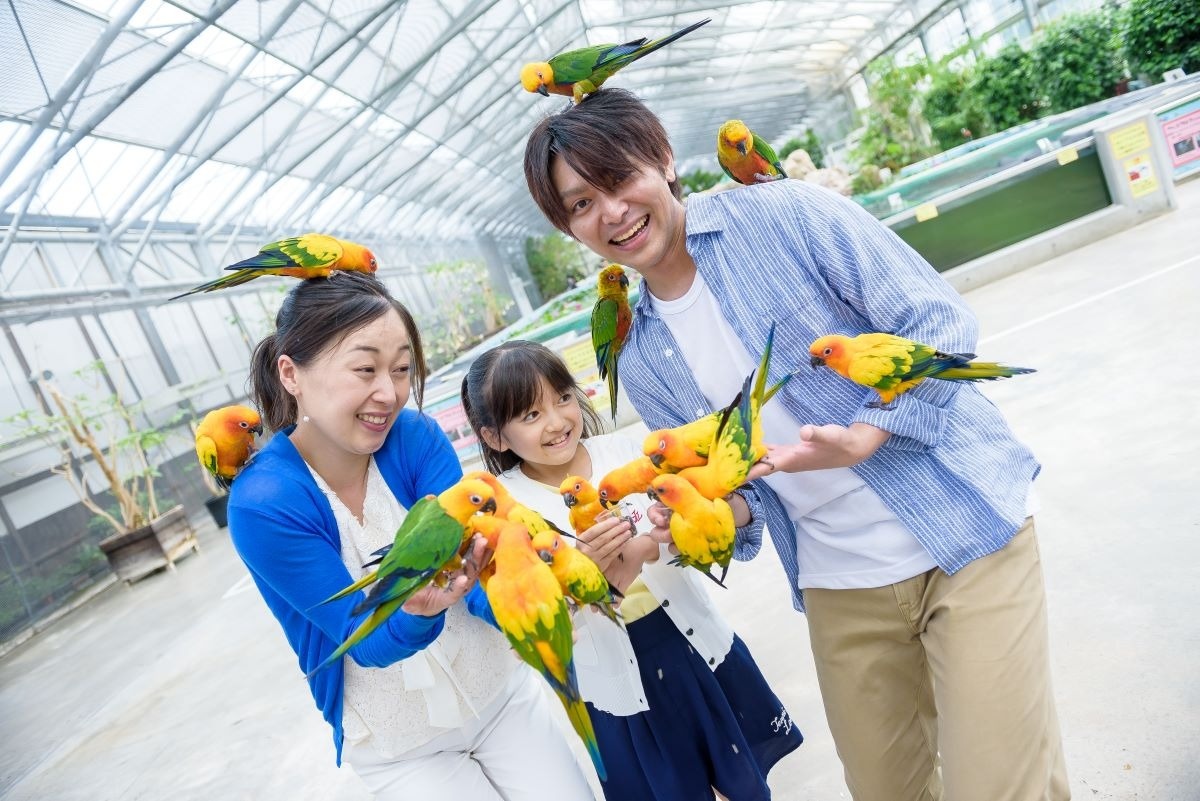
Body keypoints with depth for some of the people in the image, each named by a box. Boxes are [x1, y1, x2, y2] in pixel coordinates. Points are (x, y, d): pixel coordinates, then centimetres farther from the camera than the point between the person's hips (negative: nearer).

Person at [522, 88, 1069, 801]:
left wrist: (861, 438, -23)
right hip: (840, 589, 4)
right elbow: (730, 490, 10)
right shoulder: (641, 361, 4)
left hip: (967, 531, -4)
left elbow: (942, 322, -10)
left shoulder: (782, 212, -8)